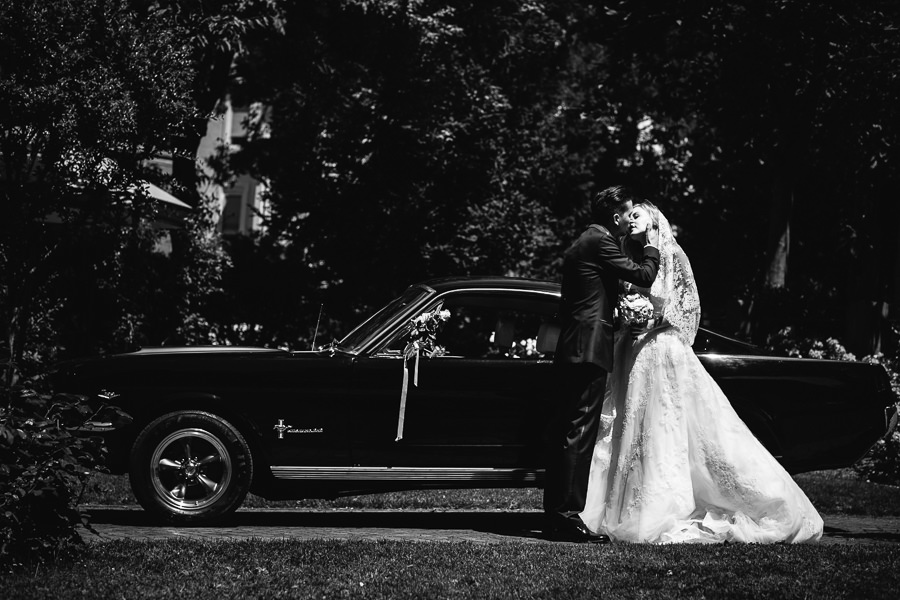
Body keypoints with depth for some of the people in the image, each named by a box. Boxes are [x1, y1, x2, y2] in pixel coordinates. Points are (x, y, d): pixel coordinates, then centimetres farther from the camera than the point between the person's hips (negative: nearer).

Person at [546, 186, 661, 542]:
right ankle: (568, 515, -14)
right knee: (579, 431, -11)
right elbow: (643, 276, -10)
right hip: (590, 348, -10)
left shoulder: (581, 244, 22)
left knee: (565, 429, 9)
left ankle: (555, 512, 12)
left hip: (571, 349, 10)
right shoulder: (601, 243, -9)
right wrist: (651, 248, 7)